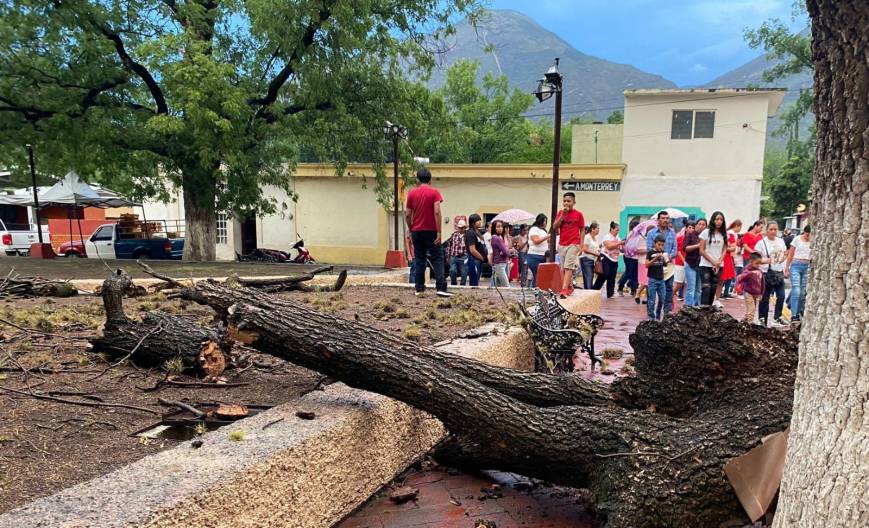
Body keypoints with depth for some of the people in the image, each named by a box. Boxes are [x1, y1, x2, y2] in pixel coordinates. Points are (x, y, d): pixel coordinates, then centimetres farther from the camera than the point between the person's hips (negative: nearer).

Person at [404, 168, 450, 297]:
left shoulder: (412, 193, 4)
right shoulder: (434, 192, -4)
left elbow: (407, 215, 3)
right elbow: (437, 212, -14)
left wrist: (410, 230, 15)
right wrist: (439, 232, -13)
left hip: (416, 232, 3)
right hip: (431, 231, -3)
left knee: (419, 260, 9)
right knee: (437, 259, -1)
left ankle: (419, 288, 8)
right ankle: (441, 288, -11)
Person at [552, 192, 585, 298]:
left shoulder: (578, 214, -1)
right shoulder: (560, 213, 9)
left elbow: (582, 230, 2)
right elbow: (554, 227, 0)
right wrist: (562, 215, -10)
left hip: (573, 244, -5)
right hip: (561, 244, 5)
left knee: (568, 267, -14)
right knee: (563, 268, 9)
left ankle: (564, 289, -21)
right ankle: (570, 287, 23)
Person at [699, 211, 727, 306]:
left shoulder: (724, 234, 9)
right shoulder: (706, 233, -2)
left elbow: (724, 250, 10)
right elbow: (701, 251, -4)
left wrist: (719, 262, -7)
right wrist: (713, 262, -7)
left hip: (718, 266, 4)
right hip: (706, 265, -4)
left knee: (713, 289, 6)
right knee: (706, 288, -12)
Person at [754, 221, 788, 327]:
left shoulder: (781, 241, 10)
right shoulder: (761, 243, -6)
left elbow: (785, 254, 20)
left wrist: (783, 257, -2)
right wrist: (767, 260, -23)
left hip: (779, 273, 5)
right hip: (767, 273, -5)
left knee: (781, 296, 3)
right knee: (765, 298, 0)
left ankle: (777, 318, 15)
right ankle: (763, 319, 8)